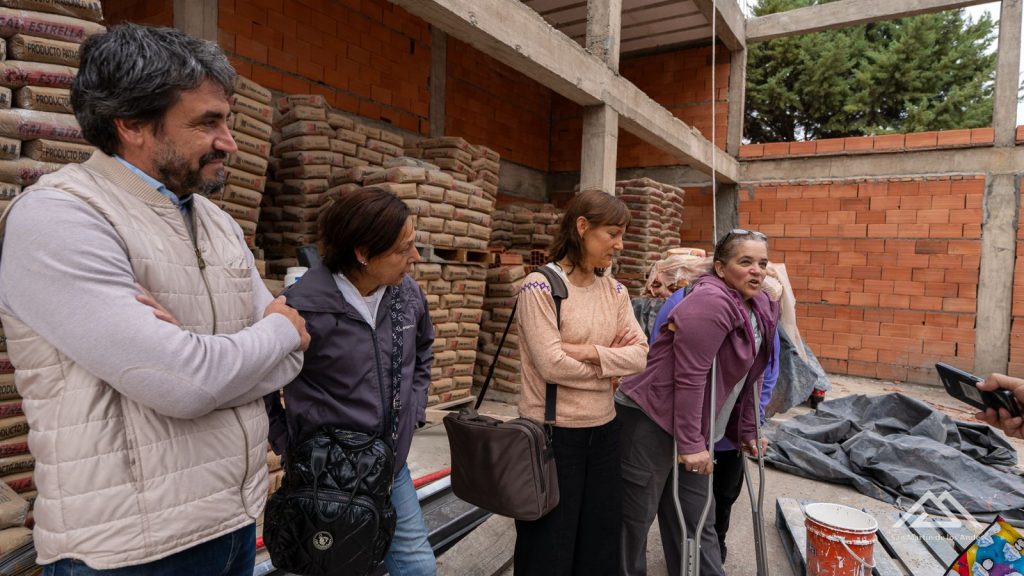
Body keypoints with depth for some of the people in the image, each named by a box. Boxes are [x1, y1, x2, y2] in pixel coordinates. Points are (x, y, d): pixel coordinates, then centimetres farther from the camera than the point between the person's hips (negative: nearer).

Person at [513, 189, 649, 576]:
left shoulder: (615, 291, 5)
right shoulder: (540, 287, -15)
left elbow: (639, 354, -2)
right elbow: (552, 365, -22)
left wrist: (590, 352, -18)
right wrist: (610, 362, -8)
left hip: (603, 429, 6)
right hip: (553, 432, -6)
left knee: (600, 543, 20)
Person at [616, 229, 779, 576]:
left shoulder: (761, 308, 9)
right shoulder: (711, 302, -20)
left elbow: (750, 376, 15)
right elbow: (689, 378, -23)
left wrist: (746, 431, 16)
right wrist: (691, 444, -21)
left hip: (694, 426, 9)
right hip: (650, 418, -8)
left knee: (697, 520, 15)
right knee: (636, 516, 7)